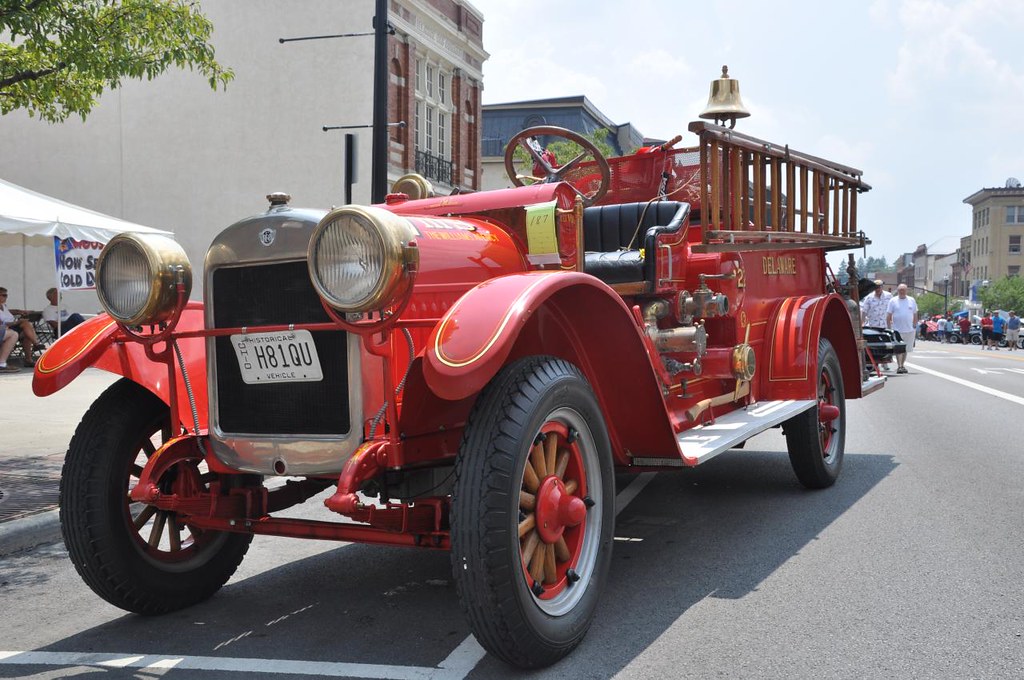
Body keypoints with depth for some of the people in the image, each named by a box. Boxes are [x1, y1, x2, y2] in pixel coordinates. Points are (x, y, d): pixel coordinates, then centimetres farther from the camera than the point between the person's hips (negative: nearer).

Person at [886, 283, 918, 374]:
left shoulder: (912, 301, 9)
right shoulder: (893, 301, 1)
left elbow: (915, 315, 14)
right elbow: (888, 316, 1)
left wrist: (914, 326, 7)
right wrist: (889, 328, -4)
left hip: (909, 330, 3)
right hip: (897, 330, -3)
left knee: (906, 349, 10)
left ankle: (902, 365, 20)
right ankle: (899, 366, -8)